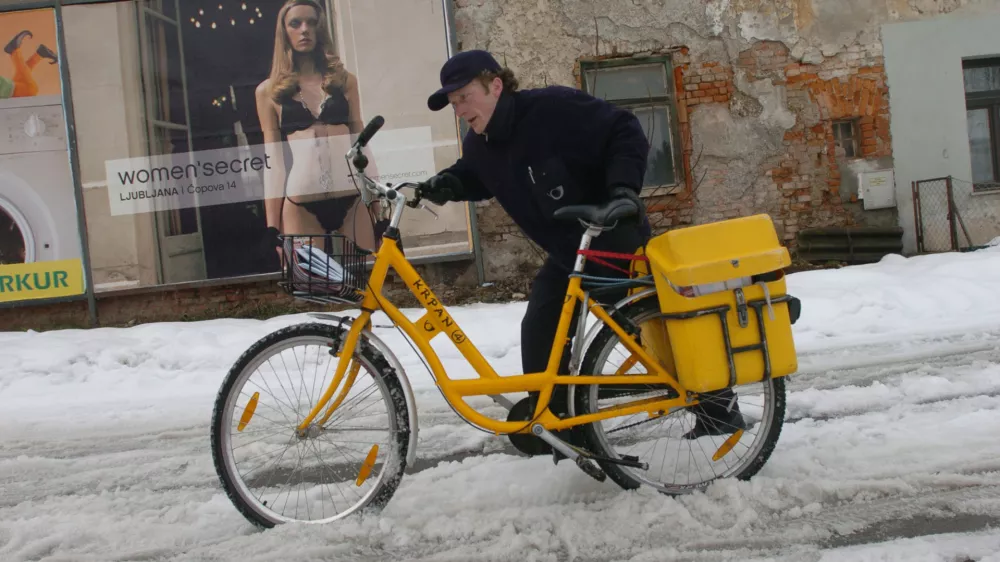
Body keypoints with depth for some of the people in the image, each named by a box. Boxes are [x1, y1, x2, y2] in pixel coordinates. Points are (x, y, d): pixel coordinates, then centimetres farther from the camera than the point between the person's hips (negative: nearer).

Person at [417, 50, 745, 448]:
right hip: (565, 255, 7)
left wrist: (624, 185, -34)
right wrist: (448, 183, -1)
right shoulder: (478, 146, -3)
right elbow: (477, 177, 19)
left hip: (617, 245, -7)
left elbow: (626, 133, -21)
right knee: (538, 332, -1)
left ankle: (717, 404, 19)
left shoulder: (555, 106, -27)